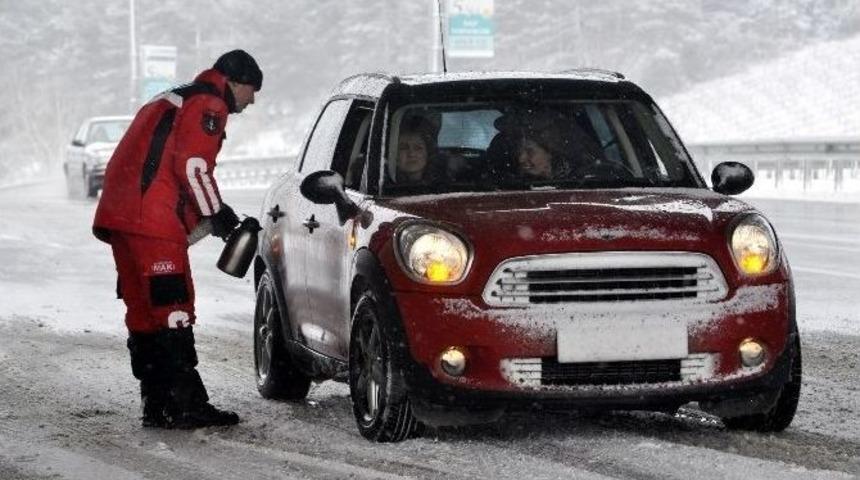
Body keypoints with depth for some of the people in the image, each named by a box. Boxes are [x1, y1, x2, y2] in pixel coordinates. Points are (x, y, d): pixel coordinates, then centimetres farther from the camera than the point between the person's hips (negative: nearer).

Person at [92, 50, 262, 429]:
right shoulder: (208, 105, -1)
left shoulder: (173, 101, 30)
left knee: (143, 309, 10)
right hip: (153, 222, -10)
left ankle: (158, 405, 11)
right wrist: (217, 215, -3)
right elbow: (193, 166, -14)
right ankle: (186, 405, -12)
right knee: (173, 309, -10)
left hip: (119, 214, 10)